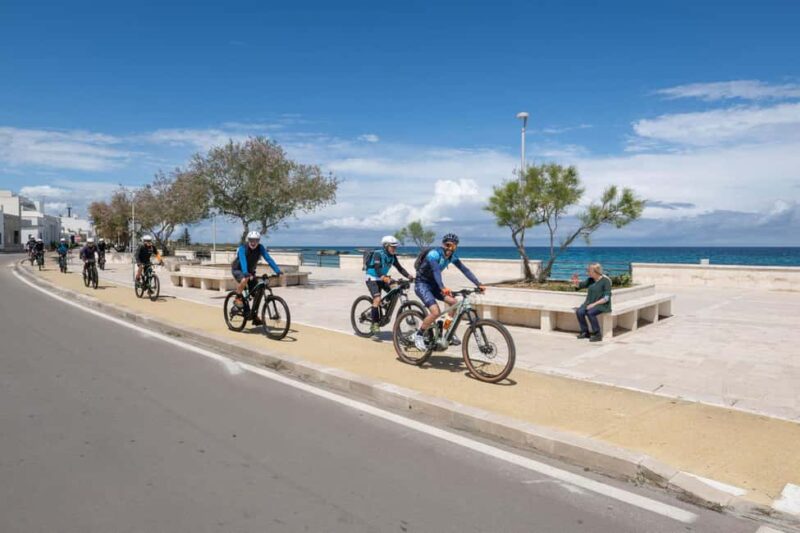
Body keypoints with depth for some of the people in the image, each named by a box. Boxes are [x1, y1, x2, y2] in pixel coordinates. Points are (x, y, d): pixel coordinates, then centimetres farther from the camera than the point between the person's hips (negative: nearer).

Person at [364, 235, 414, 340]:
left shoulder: (392, 256, -2)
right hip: (372, 278, -7)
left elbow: (399, 268, -6)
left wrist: (409, 276, -23)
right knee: (377, 299, -25)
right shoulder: (378, 254, -22)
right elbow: (377, 269, -34)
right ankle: (375, 326, -22)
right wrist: (387, 279, -50)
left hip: (382, 279, 7)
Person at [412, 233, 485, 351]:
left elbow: (465, 270, -7)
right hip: (422, 284, -7)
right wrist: (443, 288, -58)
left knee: (454, 302, -8)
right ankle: (418, 335, -3)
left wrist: (479, 284, -17)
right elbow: (436, 270, -42)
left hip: (433, 284, 7)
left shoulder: (452, 257, -3)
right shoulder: (434, 254, -26)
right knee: (436, 312, -22)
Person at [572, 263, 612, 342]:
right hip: (590, 303, 6)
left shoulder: (606, 281, -13)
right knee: (579, 312, -21)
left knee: (590, 313, -33)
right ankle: (585, 332, -8)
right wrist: (576, 282, -10)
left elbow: (607, 298, -17)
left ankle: (598, 334, -19)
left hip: (602, 305, -6)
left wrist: (594, 304, -23)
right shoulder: (590, 279, 5)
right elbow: (579, 286, 13)